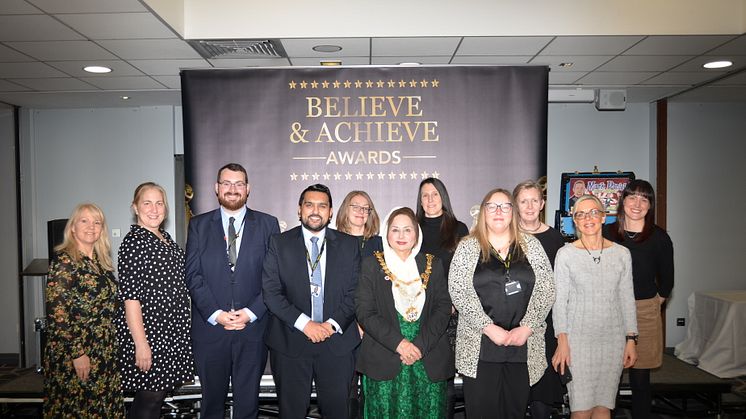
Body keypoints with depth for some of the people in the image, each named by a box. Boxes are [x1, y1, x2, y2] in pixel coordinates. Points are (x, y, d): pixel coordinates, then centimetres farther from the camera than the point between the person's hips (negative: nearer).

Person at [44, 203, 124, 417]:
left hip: (105, 350, 7)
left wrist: (110, 346, 13)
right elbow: (57, 313, -17)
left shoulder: (101, 260, 8)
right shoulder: (64, 260, -13)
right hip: (74, 354, -7)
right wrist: (77, 353, -18)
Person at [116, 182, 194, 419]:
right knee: (149, 400, 0)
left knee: (158, 394, 16)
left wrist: (182, 330, 18)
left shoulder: (165, 238, 11)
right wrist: (140, 343, -22)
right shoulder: (134, 242, -14)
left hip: (170, 333, 8)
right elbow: (130, 296, -19)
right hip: (147, 334, -8)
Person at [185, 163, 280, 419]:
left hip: (253, 328, 0)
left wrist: (251, 312, -11)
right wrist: (215, 314, -12)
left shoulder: (268, 224, 3)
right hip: (209, 328, 1)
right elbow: (192, 275, -1)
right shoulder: (199, 225, 6)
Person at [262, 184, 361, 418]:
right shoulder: (279, 244, 1)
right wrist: (304, 324, -14)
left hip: (337, 340, 1)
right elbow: (271, 292, -6)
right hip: (290, 342, 0)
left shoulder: (349, 245, 5)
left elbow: (355, 291, 2)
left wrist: (334, 324, -11)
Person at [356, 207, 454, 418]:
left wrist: (420, 345, -11)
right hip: (384, 361, -1)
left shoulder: (433, 265, 9)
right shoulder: (372, 265, 3)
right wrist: (398, 343, -14)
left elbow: (443, 308, 2)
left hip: (429, 362, 2)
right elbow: (364, 311, -4)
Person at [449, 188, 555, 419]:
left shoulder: (531, 245, 9)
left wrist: (527, 327, -8)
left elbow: (546, 290, 4)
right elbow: (458, 292, -6)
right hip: (479, 347, -1)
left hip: (523, 346, 2)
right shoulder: (467, 248, 4)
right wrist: (489, 328, -13)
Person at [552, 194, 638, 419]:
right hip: (578, 338, -2)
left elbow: (627, 299, 9)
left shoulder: (622, 253, 5)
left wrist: (631, 340, 5)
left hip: (613, 339, 3)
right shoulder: (565, 254, -3)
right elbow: (559, 300, -3)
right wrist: (562, 342, -9)